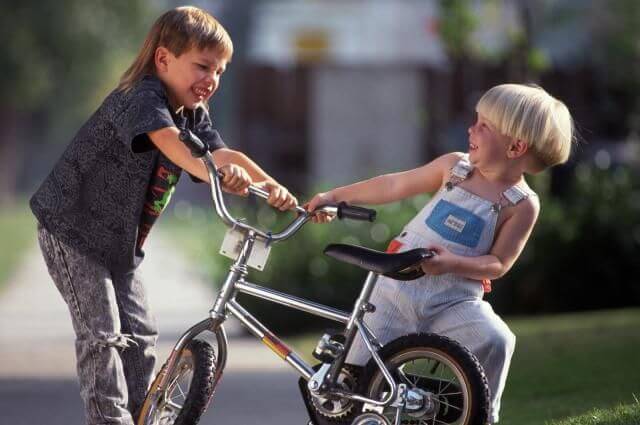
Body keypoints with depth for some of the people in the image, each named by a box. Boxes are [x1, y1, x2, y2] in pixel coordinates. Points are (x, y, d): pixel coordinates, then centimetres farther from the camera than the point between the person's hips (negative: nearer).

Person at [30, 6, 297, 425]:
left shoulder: (194, 115, 4)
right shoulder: (140, 98, -24)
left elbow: (223, 154, -8)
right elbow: (168, 141, -43)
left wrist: (271, 186, -27)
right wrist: (214, 172, -62)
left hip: (120, 243, 9)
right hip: (73, 229, -9)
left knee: (140, 333, 7)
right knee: (102, 332, -13)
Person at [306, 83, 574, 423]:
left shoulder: (522, 205, -5)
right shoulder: (455, 166, 5)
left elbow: (498, 264, -10)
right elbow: (395, 185, 15)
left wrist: (451, 263, -27)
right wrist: (334, 196, 20)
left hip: (454, 300, -2)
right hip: (399, 285, 2)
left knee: (495, 341, -30)